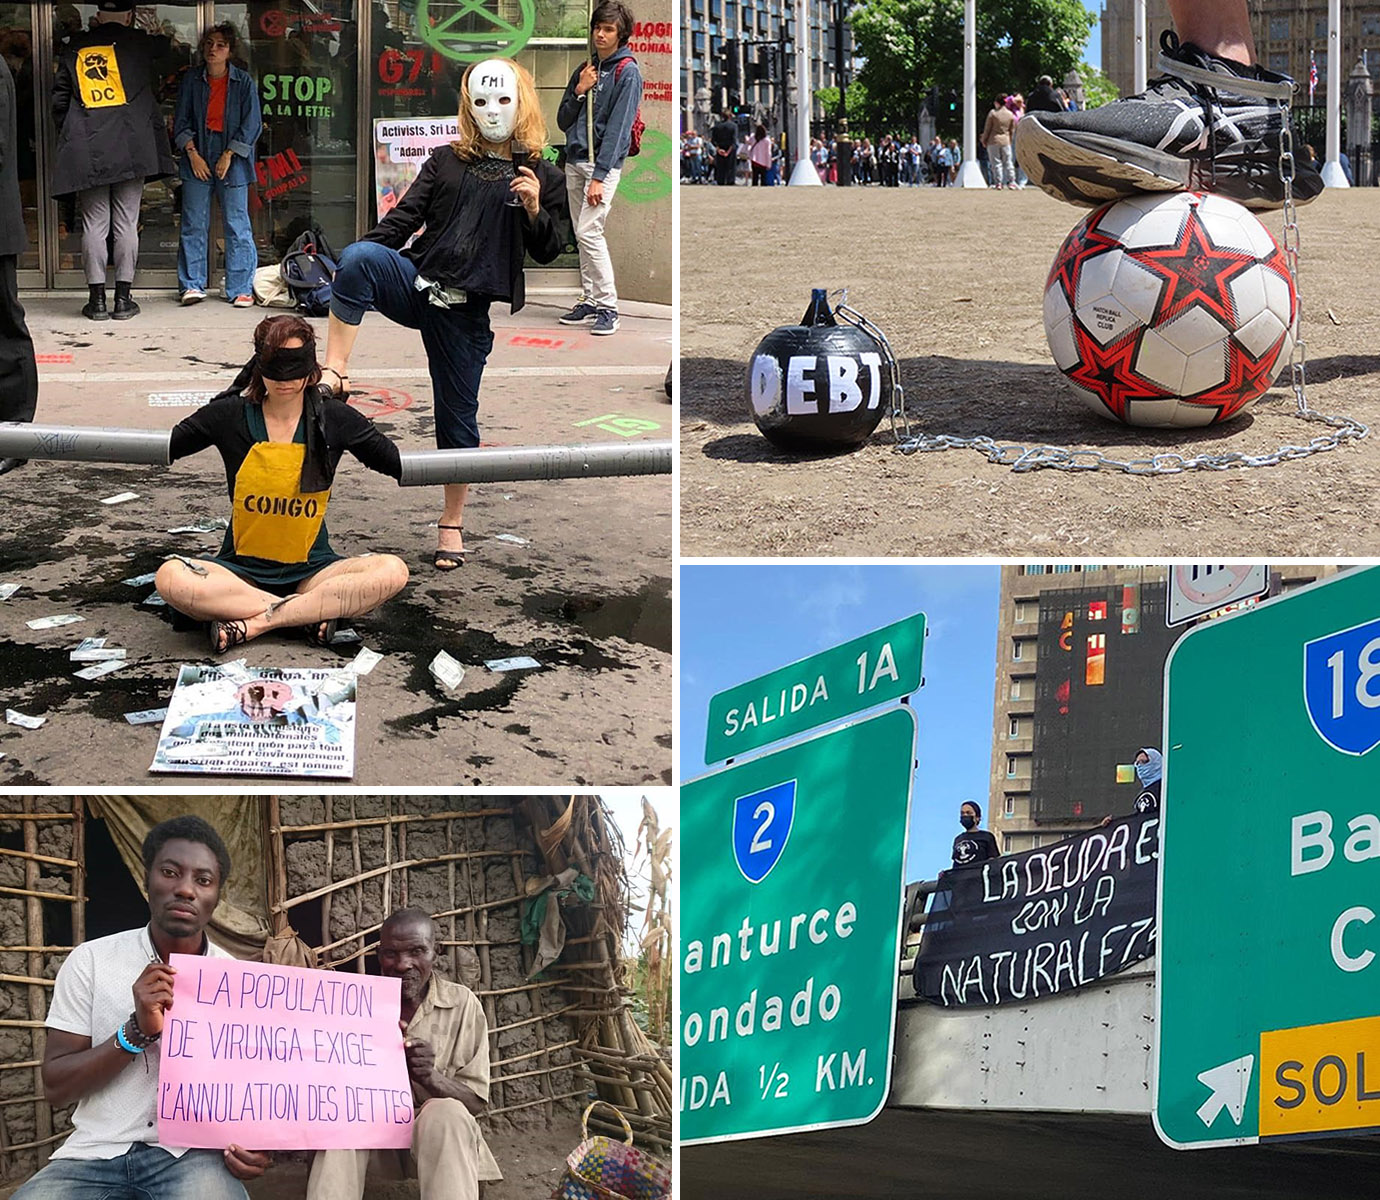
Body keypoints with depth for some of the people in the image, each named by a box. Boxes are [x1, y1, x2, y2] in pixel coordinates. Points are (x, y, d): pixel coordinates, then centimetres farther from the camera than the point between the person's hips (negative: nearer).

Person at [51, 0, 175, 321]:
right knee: (126, 223, 2)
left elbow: (59, 100, 10)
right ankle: (123, 299, 1)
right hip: (130, 147, -1)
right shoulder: (137, 43, 3)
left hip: (86, 150, 2)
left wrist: (68, 135, 20)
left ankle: (97, 299, 3)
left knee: (94, 224, 4)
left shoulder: (75, 49, 10)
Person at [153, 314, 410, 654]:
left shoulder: (335, 419, 0)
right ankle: (309, 612, -25)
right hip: (242, 569, 0)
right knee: (170, 578, -32)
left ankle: (253, 622, -26)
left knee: (392, 571, -29)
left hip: (311, 570, 0)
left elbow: (398, 463, 3)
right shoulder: (230, 416, -1)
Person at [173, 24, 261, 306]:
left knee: (237, 225, -2)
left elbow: (251, 126, -2)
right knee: (194, 224, 1)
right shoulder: (191, 80, 5)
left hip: (232, 160, -2)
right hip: (197, 158, 2)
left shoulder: (244, 83, -1)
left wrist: (228, 156, -7)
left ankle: (240, 289, 3)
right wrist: (193, 154, -3)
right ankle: (192, 285, 9)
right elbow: (181, 121, 8)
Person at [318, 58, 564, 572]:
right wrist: (360, 267, -5)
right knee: (359, 256, -32)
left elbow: (547, 252, 7)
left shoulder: (543, 176, 10)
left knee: (457, 415, 4)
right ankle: (334, 372, -33)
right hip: (417, 282, 1)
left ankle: (452, 525, 20)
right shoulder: (446, 160, 13)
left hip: (468, 310, -1)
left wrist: (534, 210, -14)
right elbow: (405, 217, 8)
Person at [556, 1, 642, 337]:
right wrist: (579, 91, -4)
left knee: (589, 232, -16)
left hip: (603, 162, -7)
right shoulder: (584, 70, 15)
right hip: (575, 161, 7)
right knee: (582, 236, 8)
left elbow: (618, 127, -14)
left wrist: (599, 177, -20)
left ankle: (608, 307, -12)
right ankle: (589, 301, 16)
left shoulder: (627, 72, -6)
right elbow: (563, 121, 15)